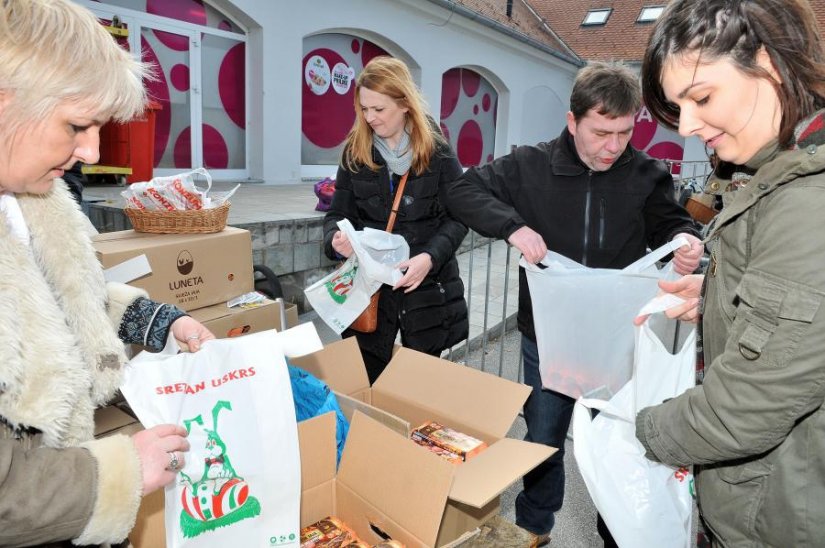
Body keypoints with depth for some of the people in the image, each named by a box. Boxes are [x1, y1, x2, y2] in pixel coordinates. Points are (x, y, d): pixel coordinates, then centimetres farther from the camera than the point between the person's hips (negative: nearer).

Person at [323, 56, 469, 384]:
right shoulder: (355, 152, 2)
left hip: (427, 288, -1)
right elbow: (339, 214, 7)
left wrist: (430, 256, -19)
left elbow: (458, 216, -3)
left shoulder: (437, 152, -4)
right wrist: (336, 239, -16)